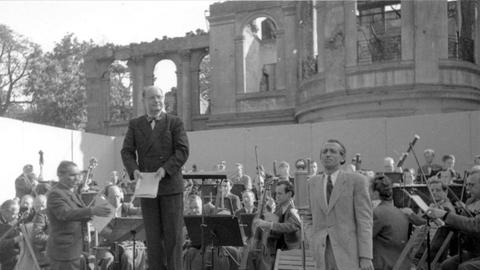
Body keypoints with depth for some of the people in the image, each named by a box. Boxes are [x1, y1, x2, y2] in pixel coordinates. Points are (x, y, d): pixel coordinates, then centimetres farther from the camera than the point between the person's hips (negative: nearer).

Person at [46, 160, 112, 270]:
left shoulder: (72, 194, 16)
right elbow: (66, 214, -31)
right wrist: (92, 211, -43)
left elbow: (79, 216, 18)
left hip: (73, 251, 9)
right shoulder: (55, 194, -14)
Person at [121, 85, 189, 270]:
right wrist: (134, 170, -14)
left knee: (173, 234, -1)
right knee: (153, 235, 4)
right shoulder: (135, 125, 11)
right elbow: (127, 152, 5)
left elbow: (183, 150, -5)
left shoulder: (175, 123, 4)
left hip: (170, 186, -2)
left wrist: (165, 169, -19)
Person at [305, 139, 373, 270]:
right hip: (320, 255, 4)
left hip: (348, 255, -3)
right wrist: (312, 243, 3)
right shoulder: (312, 183, 13)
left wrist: (366, 257, -10)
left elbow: (365, 220, -4)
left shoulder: (357, 180, 0)